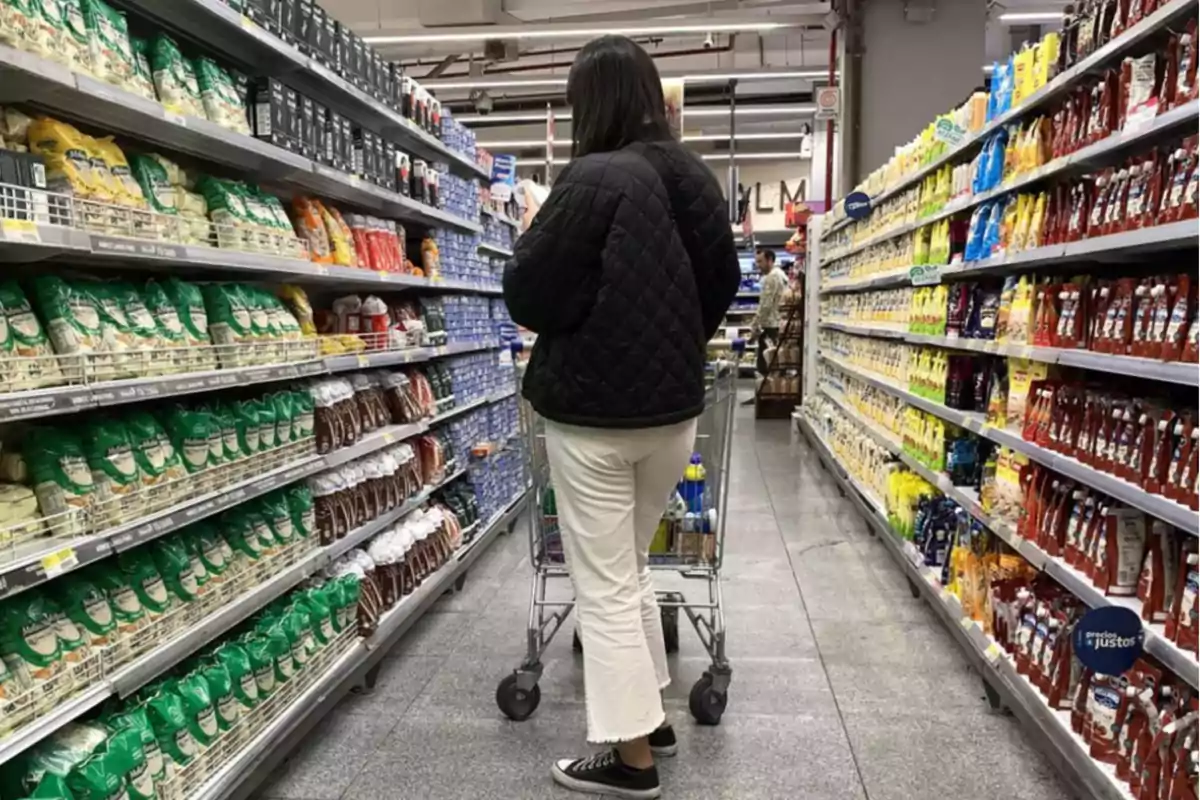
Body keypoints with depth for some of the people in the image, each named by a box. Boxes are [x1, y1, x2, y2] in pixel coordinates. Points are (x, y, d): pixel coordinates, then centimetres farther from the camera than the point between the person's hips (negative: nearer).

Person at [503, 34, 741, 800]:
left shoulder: (594, 180, -16)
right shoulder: (697, 178, 4)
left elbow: (528, 293, -13)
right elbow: (722, 284, 15)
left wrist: (572, 324, 8)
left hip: (594, 410, -7)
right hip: (673, 407, 7)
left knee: (605, 585, 5)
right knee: (631, 566, 23)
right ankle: (652, 714, 34)